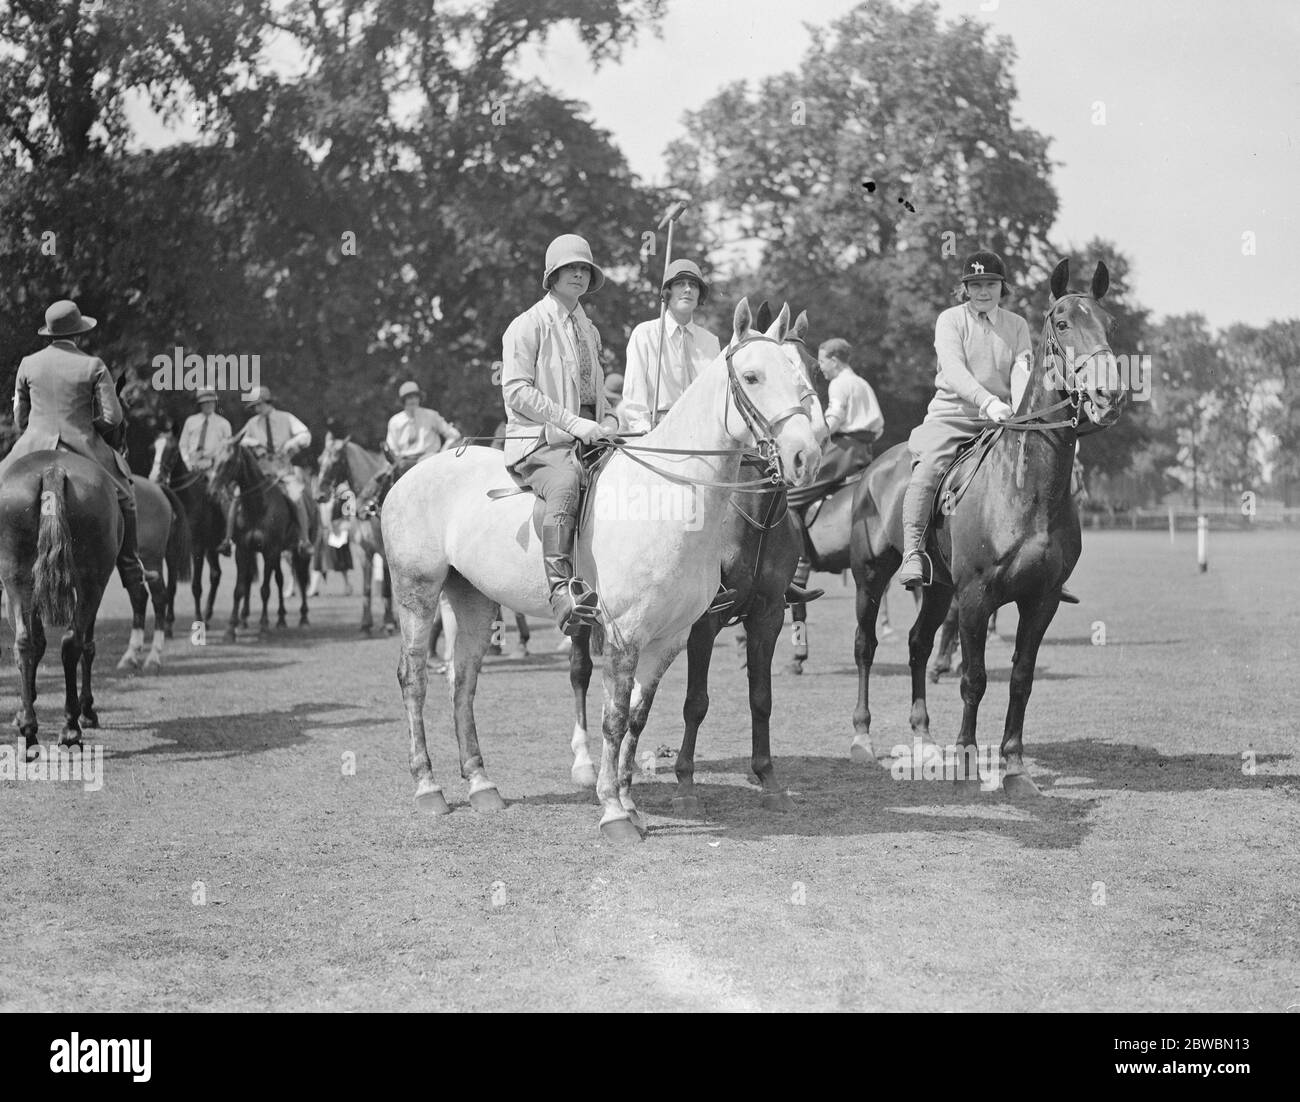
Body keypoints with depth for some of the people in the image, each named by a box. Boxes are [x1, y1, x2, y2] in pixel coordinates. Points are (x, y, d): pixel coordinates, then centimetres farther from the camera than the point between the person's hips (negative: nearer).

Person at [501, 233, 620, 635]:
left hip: (588, 440, 8)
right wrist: (572, 422, -17)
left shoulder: (589, 330, 23)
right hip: (539, 440, -8)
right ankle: (562, 593, -54)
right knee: (566, 484, -38)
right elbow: (517, 391, -10)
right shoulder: (528, 325, 0)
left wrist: (609, 420, 10)